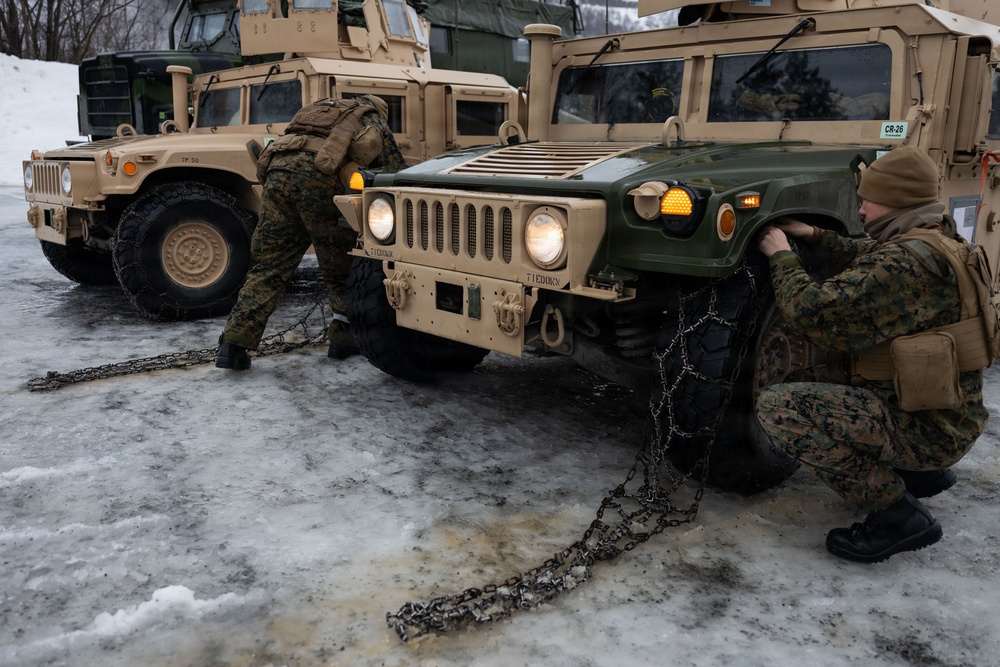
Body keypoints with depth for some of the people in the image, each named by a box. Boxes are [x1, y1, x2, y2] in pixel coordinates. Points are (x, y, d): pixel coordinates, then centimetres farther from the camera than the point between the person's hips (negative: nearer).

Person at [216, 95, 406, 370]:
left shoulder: (322, 109, 41)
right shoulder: (373, 122, 27)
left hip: (278, 167, 5)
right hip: (318, 174, -5)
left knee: (268, 266, 7)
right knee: (340, 267, 12)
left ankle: (234, 345, 2)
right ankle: (344, 338, 15)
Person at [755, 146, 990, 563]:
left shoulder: (907, 262, -25)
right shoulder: (937, 240, 7)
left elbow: (812, 310, -26)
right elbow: (868, 260, 25)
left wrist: (781, 256, -10)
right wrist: (815, 236, 14)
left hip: (927, 429, -10)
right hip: (948, 413, 10)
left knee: (779, 407, -22)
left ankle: (897, 515, -11)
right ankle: (922, 472, 22)